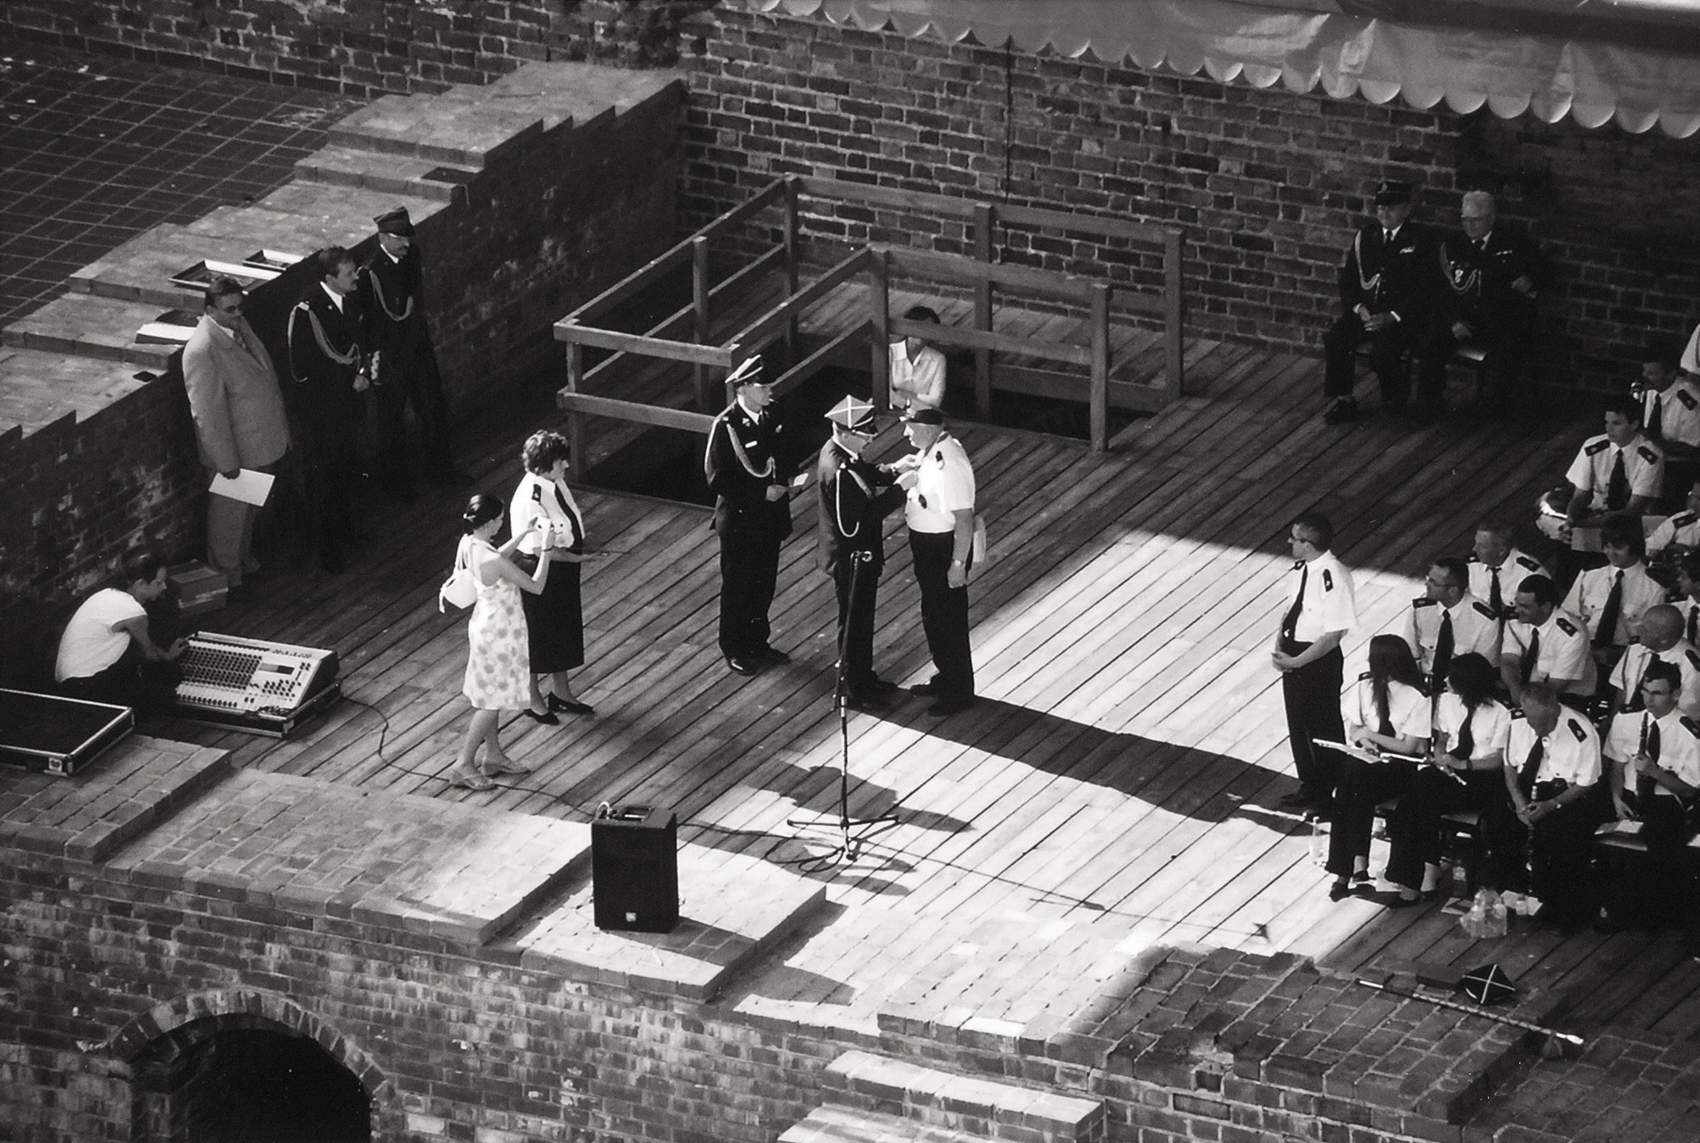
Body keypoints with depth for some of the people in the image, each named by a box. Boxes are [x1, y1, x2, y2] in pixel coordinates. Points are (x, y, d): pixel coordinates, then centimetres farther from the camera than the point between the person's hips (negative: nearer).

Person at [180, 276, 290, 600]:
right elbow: (207, 413, -27)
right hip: (236, 449, -8)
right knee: (230, 514, 12)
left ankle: (244, 562, 47)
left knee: (251, 510, 27)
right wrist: (225, 461, -23)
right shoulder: (202, 351, -31)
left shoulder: (239, 326, -3)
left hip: (262, 442, 8)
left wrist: (281, 419, 21)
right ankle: (226, 577, 30)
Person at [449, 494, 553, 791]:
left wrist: (523, 534, 14)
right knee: (492, 702, 5)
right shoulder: (494, 562, -33)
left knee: (491, 697, 22)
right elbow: (535, 586, -21)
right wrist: (546, 553, -9)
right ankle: (464, 765, 11)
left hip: (485, 621, 9)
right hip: (499, 630, -9)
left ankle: (494, 755, 36)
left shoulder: (468, 543, -7)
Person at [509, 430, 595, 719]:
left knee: (565, 630, 22)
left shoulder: (556, 483, -1)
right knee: (536, 635, 9)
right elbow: (540, 549, -26)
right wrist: (575, 557, -18)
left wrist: (578, 551, 4)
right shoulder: (530, 498, -28)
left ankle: (561, 691, 41)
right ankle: (533, 698, 27)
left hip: (563, 574, 9)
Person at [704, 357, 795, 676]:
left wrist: (782, 483, -7)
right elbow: (718, 481, -20)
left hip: (770, 517, 6)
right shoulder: (726, 427, -22)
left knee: (764, 584, 19)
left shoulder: (771, 416, -2)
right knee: (737, 587, 9)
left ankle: (758, 642, 35)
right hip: (739, 521, -6)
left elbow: (783, 456, 14)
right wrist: (763, 493, -21)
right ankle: (735, 650, 24)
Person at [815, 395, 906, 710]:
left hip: (858, 556, 10)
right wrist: (899, 489, -27)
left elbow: (867, 473, 15)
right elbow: (854, 522, -30)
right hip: (852, 558, -10)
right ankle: (856, 691, 23)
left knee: (861, 618, 24)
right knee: (854, 622, 8)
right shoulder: (839, 473, -33)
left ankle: (864, 679, 40)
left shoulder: (840, 451, -3)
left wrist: (894, 471, -5)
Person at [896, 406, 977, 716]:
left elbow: (964, 519, -27)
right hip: (927, 545, 10)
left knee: (949, 622, 5)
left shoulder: (949, 465, -30)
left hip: (945, 548, -10)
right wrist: (907, 473, -4)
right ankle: (944, 678, 41)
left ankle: (959, 693, 20)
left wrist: (958, 564, -24)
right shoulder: (930, 451, 0)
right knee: (933, 617, 23)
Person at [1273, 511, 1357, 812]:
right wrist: (1279, 645, -4)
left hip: (1319, 660, -8)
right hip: (1294, 655, 8)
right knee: (1297, 723, 21)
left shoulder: (1333, 578, -27)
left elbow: (1332, 636, -24)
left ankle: (1329, 793, 28)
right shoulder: (1303, 568, -2)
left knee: (1324, 727, 10)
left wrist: (1295, 662, -20)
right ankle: (1309, 785, 40)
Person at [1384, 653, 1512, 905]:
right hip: (1448, 770, 5)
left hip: (1481, 778, -5)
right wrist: (1441, 759, -6)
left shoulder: (1499, 714, -7)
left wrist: (1462, 764, -19)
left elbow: (1497, 760, -8)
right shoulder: (1447, 702, 9)